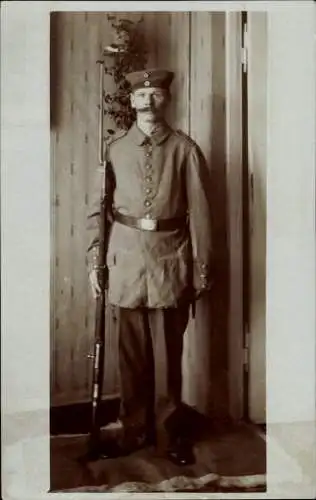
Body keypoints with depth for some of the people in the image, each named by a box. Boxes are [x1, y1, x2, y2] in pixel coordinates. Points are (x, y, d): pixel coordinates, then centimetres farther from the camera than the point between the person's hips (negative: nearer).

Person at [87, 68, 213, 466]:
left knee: (168, 352, 6)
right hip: (126, 256, 1)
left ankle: (173, 432, 22)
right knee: (131, 352, 10)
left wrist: (202, 268, 0)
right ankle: (135, 429, 27)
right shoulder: (115, 148, 4)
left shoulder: (185, 149, 1)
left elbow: (199, 212, 1)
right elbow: (98, 207, 6)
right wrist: (94, 260, 1)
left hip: (170, 258, -1)